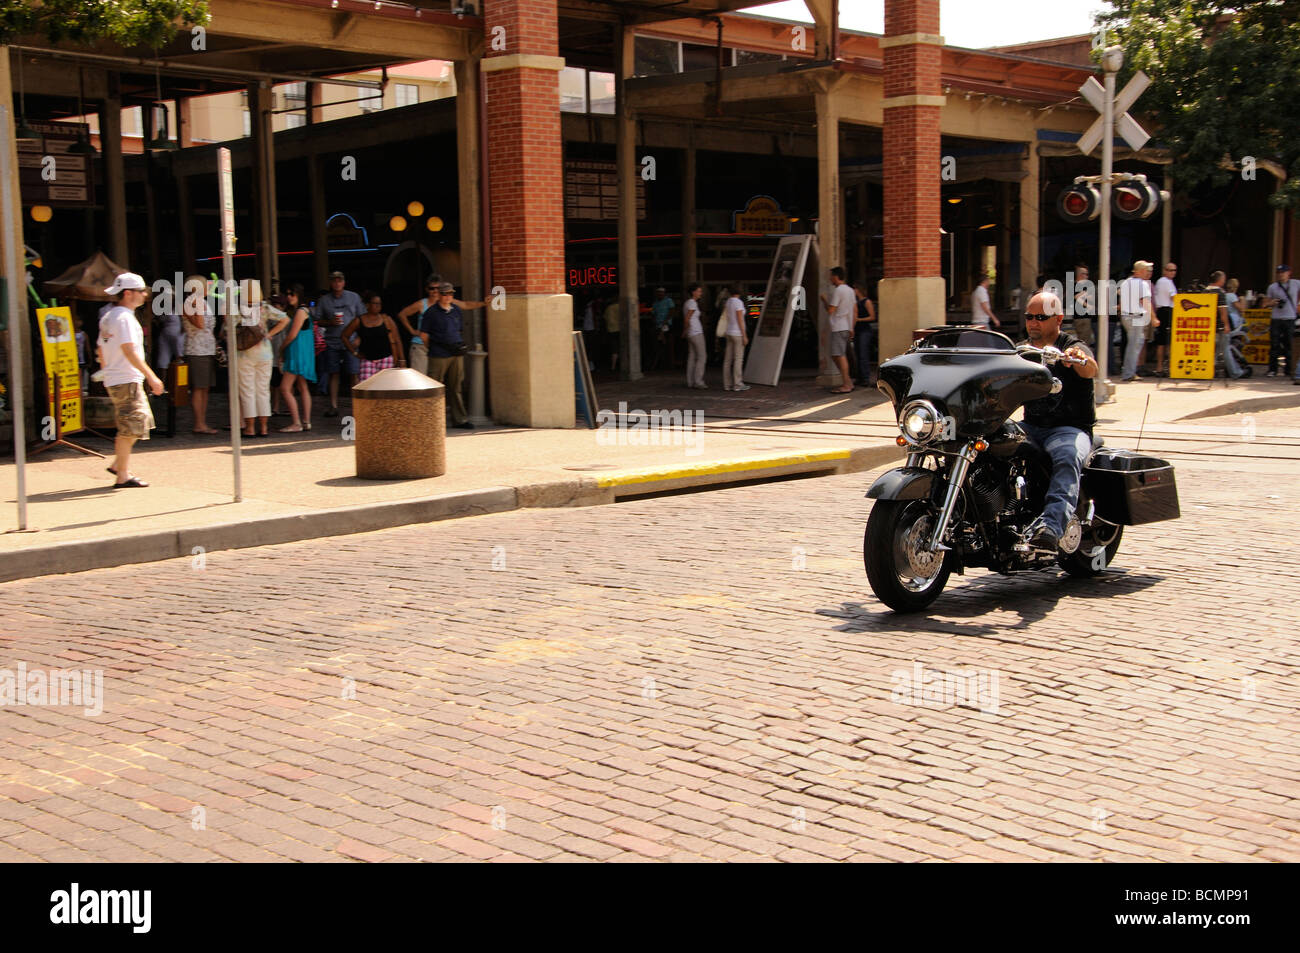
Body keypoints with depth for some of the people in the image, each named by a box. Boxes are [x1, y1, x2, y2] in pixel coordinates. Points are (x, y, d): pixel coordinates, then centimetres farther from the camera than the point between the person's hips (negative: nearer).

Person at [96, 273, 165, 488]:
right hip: (126, 381, -10)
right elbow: (129, 351, -23)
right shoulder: (124, 317, -15)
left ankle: (118, 464, 20)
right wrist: (151, 376, -22)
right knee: (130, 428, -6)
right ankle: (123, 476, -3)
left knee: (142, 420, 17)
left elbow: (101, 348, 20)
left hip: (114, 379, 10)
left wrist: (106, 372, 28)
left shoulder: (108, 316, 15)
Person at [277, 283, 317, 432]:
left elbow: (292, 334, -16)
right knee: (303, 388, 11)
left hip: (298, 353, -11)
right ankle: (306, 422, 13)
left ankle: (296, 424, -13)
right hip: (299, 353, 11)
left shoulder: (301, 311, -14)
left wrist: (282, 347, -5)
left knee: (285, 388, -11)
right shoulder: (303, 310, 16)